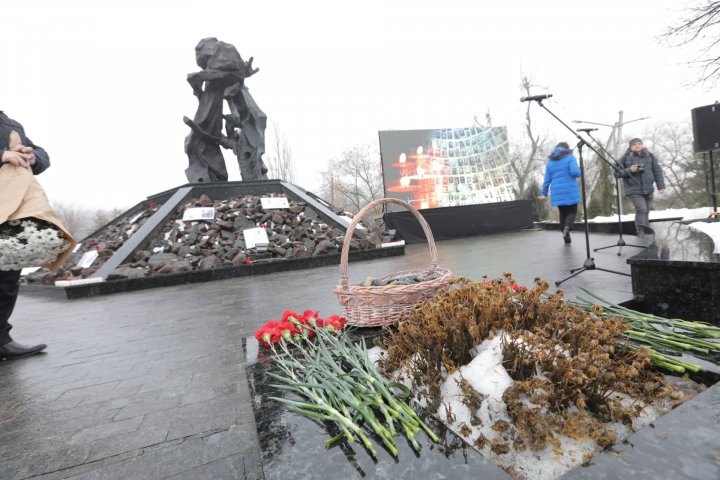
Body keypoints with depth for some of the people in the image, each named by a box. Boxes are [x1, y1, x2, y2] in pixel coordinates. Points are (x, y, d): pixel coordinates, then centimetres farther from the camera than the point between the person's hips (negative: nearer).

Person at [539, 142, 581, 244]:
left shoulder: (550, 161, 11)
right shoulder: (570, 157, -2)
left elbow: (547, 180, 9)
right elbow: (575, 172, -16)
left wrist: (544, 193, 13)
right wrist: (579, 172, 8)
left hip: (557, 193, 4)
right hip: (570, 192, -4)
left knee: (563, 213, 13)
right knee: (572, 211, 8)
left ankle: (567, 238, 12)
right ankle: (567, 228, -22)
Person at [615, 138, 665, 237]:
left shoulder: (649, 156, 8)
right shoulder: (625, 158, -3)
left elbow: (657, 171, 11)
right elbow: (617, 173, -4)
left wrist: (661, 185, 5)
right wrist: (629, 170, -20)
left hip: (648, 190, 4)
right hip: (634, 190, -4)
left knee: (646, 211, 13)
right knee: (641, 209, -20)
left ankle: (646, 230, 27)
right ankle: (641, 232, -18)